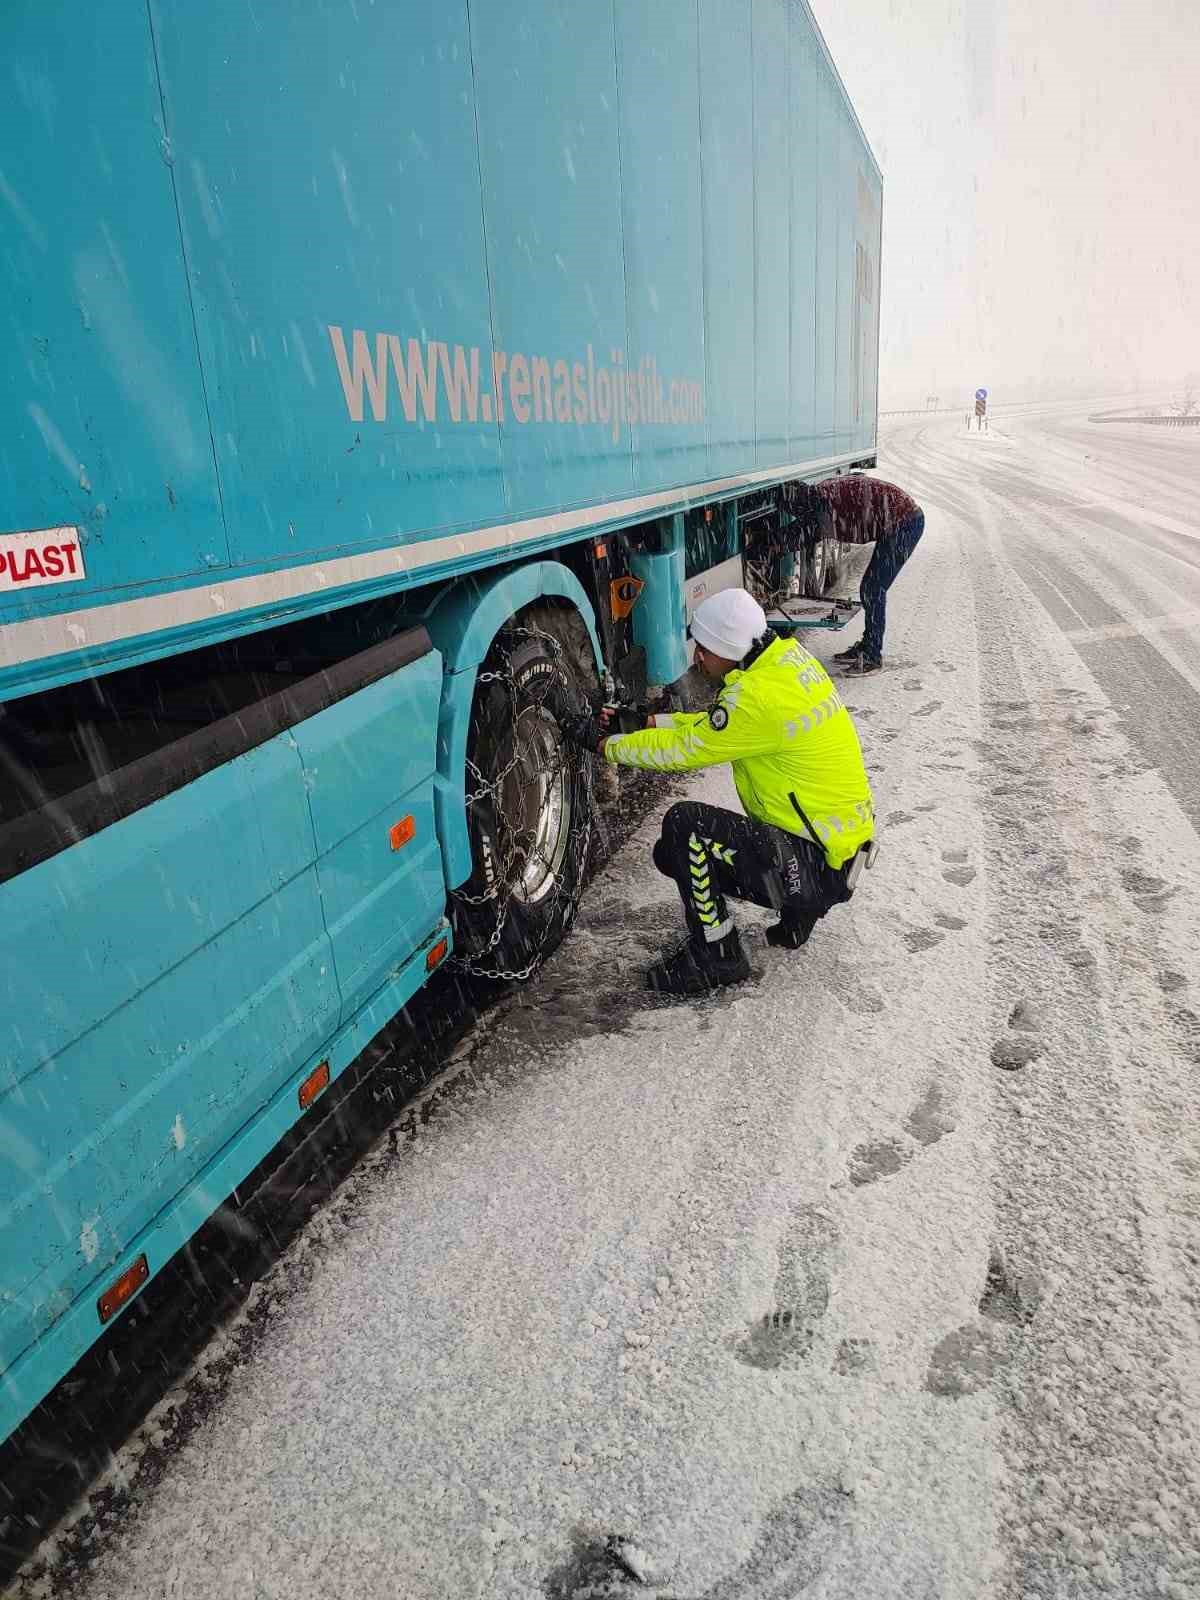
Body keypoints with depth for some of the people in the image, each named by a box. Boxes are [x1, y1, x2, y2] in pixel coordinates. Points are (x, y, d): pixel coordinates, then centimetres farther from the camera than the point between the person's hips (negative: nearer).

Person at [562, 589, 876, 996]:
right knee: (673, 855, 10)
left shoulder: (760, 696, -26)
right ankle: (797, 910, 14)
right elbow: (712, 725, 13)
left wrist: (603, 742, -5)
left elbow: (683, 749, -16)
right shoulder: (789, 656, 2)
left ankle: (715, 958, -5)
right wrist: (647, 721, 7)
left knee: (685, 824, -19)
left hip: (820, 867, -9)